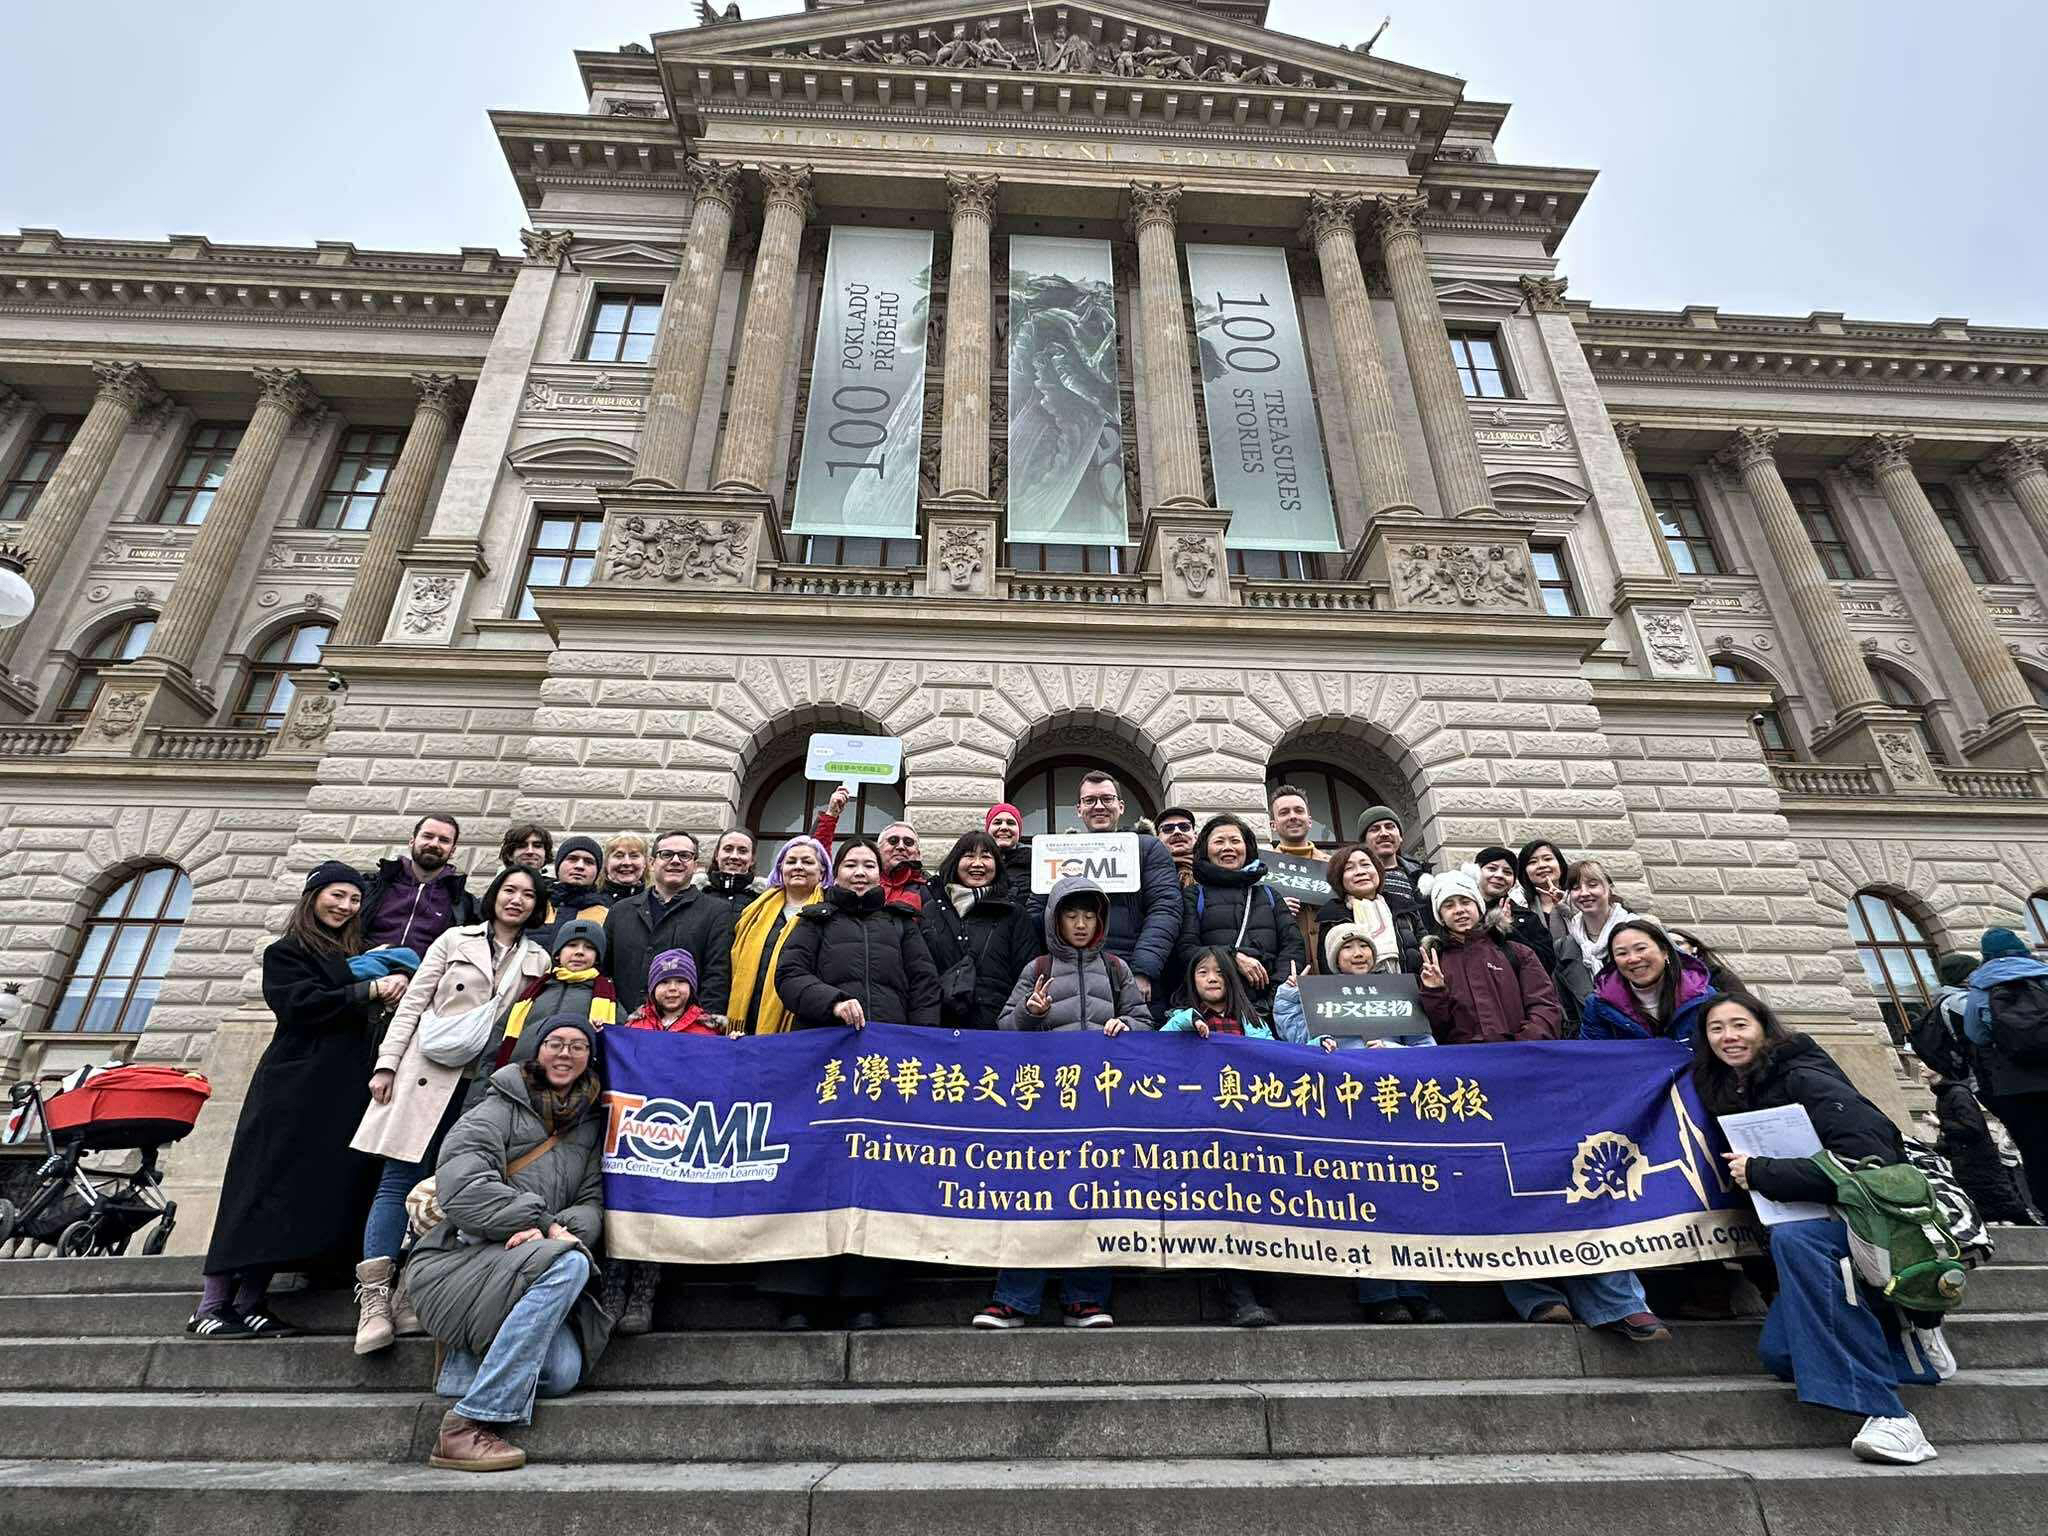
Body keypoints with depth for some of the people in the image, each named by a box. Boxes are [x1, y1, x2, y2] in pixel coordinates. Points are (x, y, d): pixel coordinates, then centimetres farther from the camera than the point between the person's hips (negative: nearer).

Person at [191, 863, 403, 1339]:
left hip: (343, 1092, 7)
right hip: (295, 1089, -6)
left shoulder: (353, 954, 21)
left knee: (321, 1192, 3)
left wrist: (384, 995, 2)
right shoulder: (285, 953, 1)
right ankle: (211, 1305, 5)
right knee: (269, 1186, -5)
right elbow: (302, 1003, -15)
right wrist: (370, 988, -16)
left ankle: (249, 1303, 11)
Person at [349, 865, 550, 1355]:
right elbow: (413, 1002, 4)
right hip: (428, 1072, -1)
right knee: (400, 1181, -3)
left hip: (485, 1084, 2)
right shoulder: (456, 940, 6)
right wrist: (387, 1064, -3)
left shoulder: (539, 961, 10)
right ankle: (374, 1301, 0)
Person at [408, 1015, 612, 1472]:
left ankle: (469, 1359, 6)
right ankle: (465, 1426, -25)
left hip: (517, 1272, 5)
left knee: (563, 1371, -22)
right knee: (568, 1264, -33)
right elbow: (461, 1188, -17)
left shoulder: (589, 1125, 13)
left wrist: (566, 1228, -18)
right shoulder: (500, 1110, -3)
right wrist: (547, 1225, -20)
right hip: (457, 1259, -4)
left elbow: (592, 1203, 6)